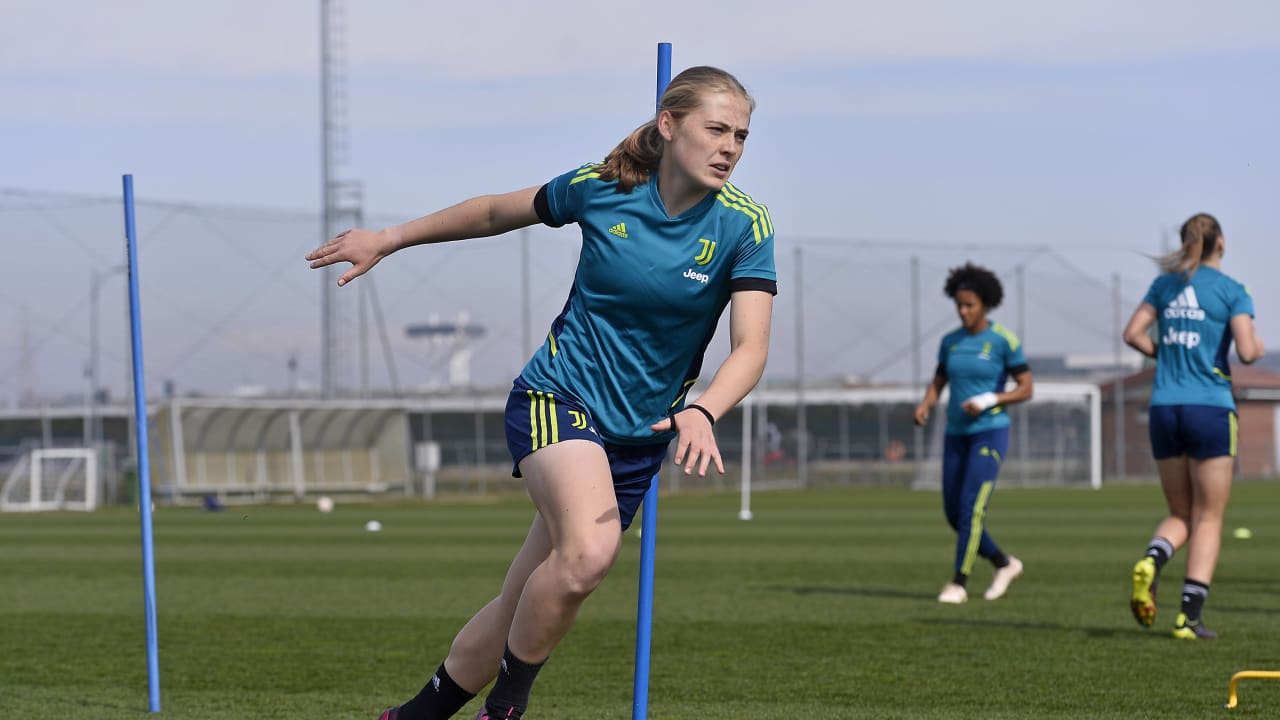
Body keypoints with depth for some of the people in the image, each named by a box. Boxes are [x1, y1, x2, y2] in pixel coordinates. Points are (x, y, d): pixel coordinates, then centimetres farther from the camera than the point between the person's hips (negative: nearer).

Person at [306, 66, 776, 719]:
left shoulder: (745, 225, -9)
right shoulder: (600, 188, -8)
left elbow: (750, 346, -18)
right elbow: (497, 212, 11)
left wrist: (701, 412, -38)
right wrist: (386, 241, 16)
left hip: (640, 437, 3)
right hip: (557, 398, -2)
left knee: (525, 603, 5)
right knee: (590, 551, -31)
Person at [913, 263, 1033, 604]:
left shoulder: (1004, 340, -9)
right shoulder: (950, 341, 8)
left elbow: (1026, 389, -7)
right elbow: (937, 385, 12)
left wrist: (988, 400, -21)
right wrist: (924, 406, -10)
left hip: (990, 432, -6)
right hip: (957, 435, 6)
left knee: (971, 508, -17)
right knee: (954, 515, 6)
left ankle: (958, 584, -11)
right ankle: (1004, 564, 25)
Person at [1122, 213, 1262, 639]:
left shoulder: (1165, 284, 9)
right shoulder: (1231, 291, -4)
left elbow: (1133, 334, 6)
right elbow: (1247, 351, -13)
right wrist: (1258, 347, 9)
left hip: (1164, 408, 4)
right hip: (1211, 408, -4)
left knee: (1180, 514, 15)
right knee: (1209, 519, 3)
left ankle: (1151, 561, -17)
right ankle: (1190, 616, -6)